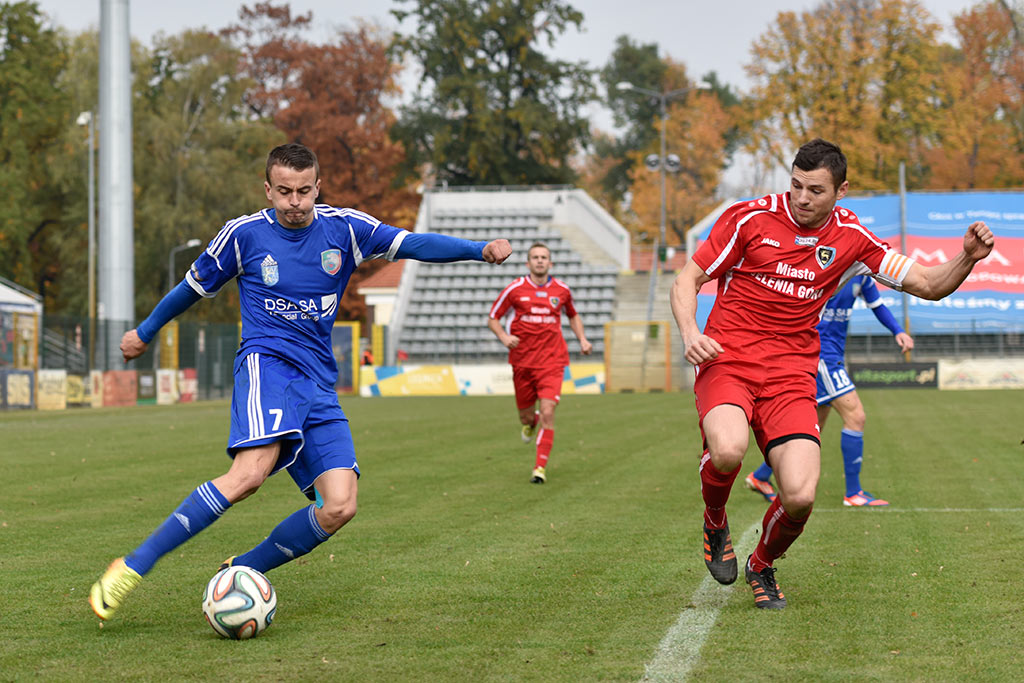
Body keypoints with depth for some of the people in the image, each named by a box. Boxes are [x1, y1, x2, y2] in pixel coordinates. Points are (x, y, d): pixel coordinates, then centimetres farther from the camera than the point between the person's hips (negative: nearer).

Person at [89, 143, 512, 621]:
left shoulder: (344, 228, 7)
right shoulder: (244, 235, 2)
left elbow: (414, 244, 1)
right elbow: (194, 286, 17)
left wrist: (480, 250, -14)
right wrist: (145, 332, 28)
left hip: (319, 384, 4)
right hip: (266, 362, -4)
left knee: (339, 508, -14)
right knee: (250, 473, -33)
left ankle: (239, 573, 4)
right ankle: (132, 568, -30)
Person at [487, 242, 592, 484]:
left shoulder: (562, 290, 5)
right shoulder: (515, 289, -2)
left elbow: (573, 316, 24)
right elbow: (493, 319, 6)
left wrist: (582, 339, 9)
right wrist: (504, 337, -13)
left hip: (552, 362, 0)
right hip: (522, 361, 0)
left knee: (547, 412, -15)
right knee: (526, 415, 9)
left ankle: (540, 467, -10)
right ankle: (530, 423, 49)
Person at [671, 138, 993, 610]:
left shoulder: (851, 238, 5)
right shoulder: (750, 218, -3)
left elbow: (928, 285, 8)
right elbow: (687, 279, 2)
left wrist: (967, 257, -12)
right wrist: (689, 333, -17)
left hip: (791, 376, 2)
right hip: (726, 361, -2)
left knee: (800, 496, -17)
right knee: (728, 450, -34)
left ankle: (762, 566, 18)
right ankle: (715, 522, 2)